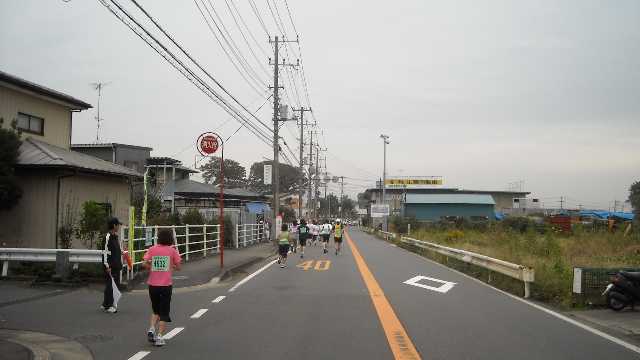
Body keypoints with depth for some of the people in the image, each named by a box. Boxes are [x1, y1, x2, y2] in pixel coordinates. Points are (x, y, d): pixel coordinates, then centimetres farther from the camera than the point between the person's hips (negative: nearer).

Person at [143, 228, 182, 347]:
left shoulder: (152, 249, 0)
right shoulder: (172, 250, -3)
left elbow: (145, 264, -9)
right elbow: (178, 267, 0)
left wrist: (153, 268, 9)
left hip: (153, 285, 2)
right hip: (166, 285, -2)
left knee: (155, 310, 22)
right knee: (164, 312, 7)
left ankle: (151, 329, 3)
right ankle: (159, 336, 2)